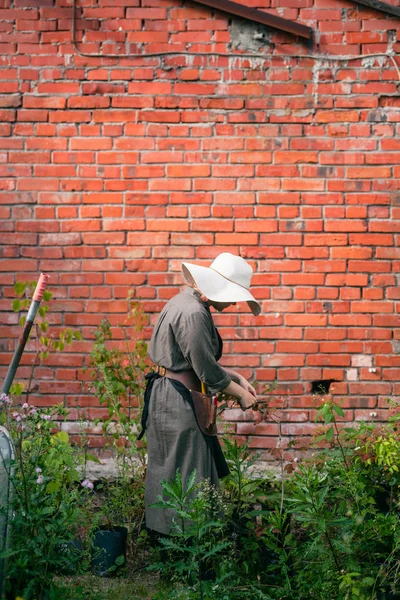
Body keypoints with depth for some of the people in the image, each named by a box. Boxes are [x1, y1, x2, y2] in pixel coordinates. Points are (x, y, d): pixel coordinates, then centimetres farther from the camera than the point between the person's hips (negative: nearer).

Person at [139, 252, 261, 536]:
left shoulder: (190, 303, 11)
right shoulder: (193, 314, -22)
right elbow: (207, 371, -19)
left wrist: (237, 377, 12)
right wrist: (241, 394, -5)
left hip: (174, 395, 11)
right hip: (175, 399, -11)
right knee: (183, 477, -3)